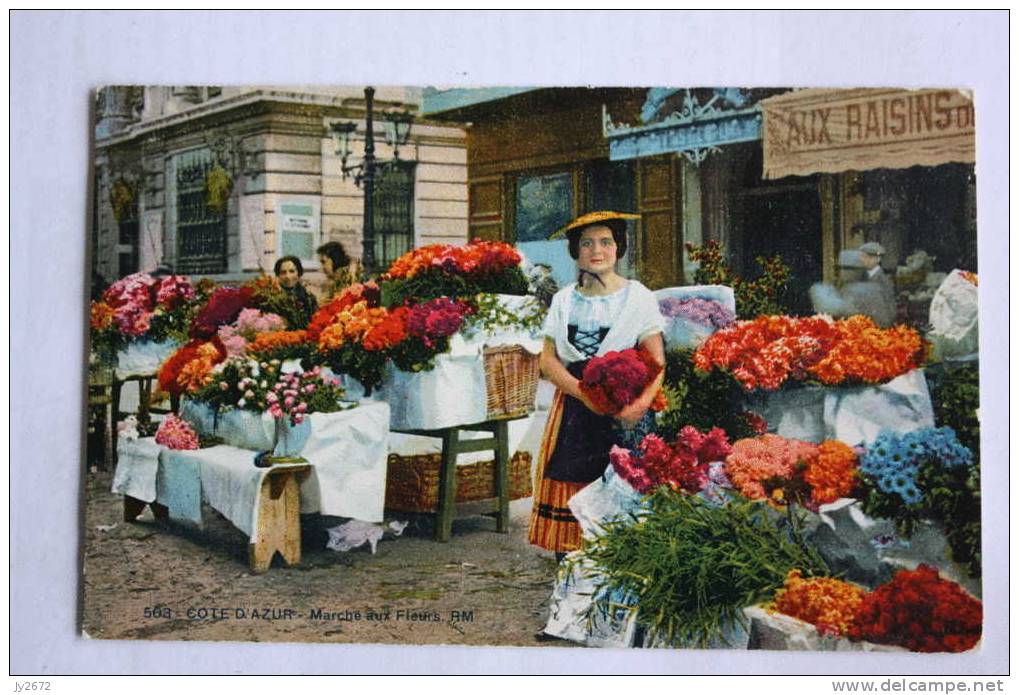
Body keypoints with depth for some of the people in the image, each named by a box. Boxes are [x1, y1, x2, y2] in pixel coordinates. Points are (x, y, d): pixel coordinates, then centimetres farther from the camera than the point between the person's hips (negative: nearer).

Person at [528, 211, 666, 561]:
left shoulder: (637, 296, 6)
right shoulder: (564, 300, 14)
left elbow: (656, 360, -2)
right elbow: (548, 359, 6)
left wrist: (640, 404, -20)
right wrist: (583, 391, -12)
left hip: (625, 412, -2)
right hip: (573, 411, 2)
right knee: (570, 494, -4)